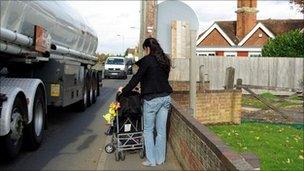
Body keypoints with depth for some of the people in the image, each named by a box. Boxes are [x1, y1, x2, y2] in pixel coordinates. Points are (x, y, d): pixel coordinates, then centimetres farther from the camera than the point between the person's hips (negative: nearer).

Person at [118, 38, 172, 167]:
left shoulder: (147, 60, -9)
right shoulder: (165, 60, 11)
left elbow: (137, 78, -7)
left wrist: (124, 90, 5)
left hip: (152, 99, -6)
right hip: (165, 97, 6)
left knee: (148, 130, 5)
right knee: (161, 130, 11)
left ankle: (151, 160, 8)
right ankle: (160, 159, 18)